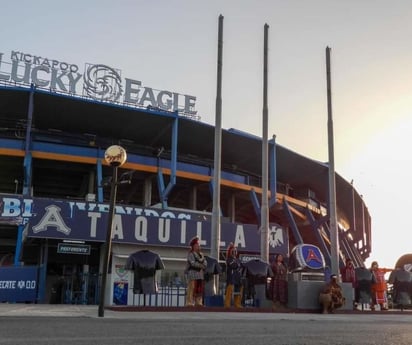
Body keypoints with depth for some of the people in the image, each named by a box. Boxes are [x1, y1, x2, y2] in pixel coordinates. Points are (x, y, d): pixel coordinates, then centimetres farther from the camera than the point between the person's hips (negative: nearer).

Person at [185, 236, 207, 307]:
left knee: (199, 290, 6)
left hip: (200, 274, 7)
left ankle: (198, 303, 11)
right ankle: (189, 303, -8)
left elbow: (205, 263, 11)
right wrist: (201, 265, -4)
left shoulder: (201, 254, 19)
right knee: (192, 290, -10)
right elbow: (193, 263, -15)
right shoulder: (190, 254, -3)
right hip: (193, 274, -7)